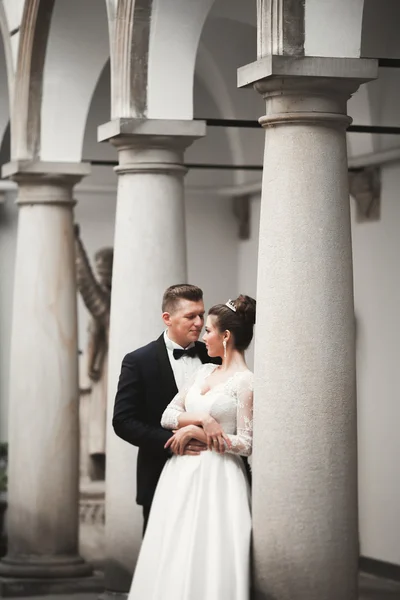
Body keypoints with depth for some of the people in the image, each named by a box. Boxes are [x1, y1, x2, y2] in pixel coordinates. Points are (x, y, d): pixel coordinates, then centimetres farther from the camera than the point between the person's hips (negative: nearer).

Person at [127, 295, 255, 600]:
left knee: (208, 559, -7)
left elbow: (246, 444, -11)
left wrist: (194, 431, -10)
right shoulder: (205, 372, 13)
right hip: (181, 475, 7)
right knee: (174, 559, 6)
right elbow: (168, 416, 9)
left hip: (217, 478, -7)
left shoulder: (245, 382, -8)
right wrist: (203, 419, -10)